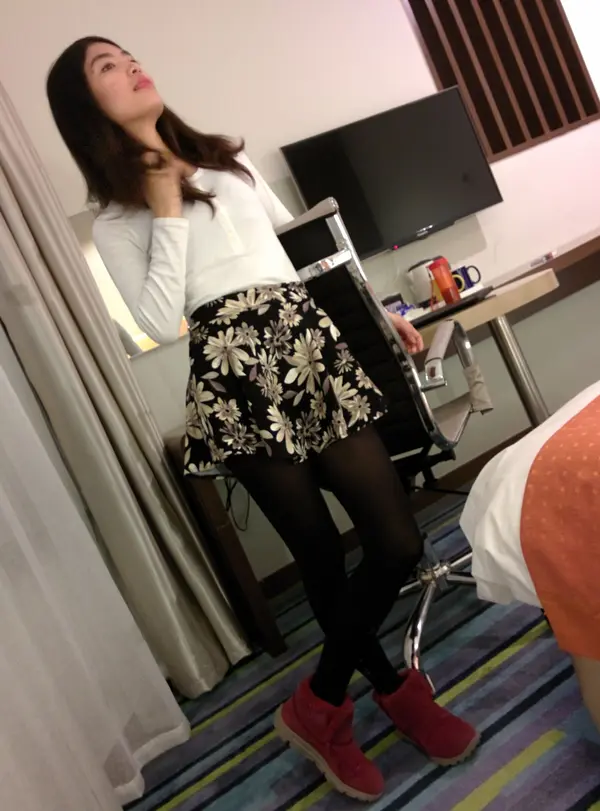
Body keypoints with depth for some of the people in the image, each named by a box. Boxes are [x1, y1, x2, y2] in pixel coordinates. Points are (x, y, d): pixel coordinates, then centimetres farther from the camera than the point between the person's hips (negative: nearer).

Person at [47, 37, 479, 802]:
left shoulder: (232, 159, 23)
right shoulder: (116, 220, 7)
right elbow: (161, 325, -8)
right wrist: (168, 211, -4)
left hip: (315, 349, 6)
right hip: (238, 379, -5)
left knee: (397, 542, -1)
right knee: (323, 560, -1)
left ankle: (322, 702, 20)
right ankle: (394, 689, 29)